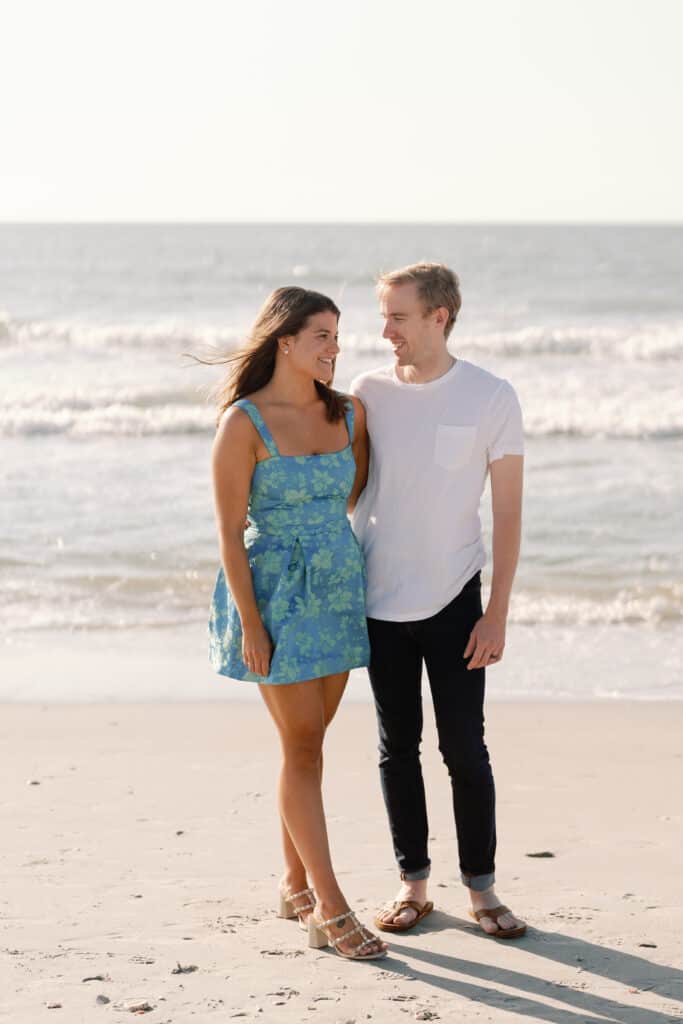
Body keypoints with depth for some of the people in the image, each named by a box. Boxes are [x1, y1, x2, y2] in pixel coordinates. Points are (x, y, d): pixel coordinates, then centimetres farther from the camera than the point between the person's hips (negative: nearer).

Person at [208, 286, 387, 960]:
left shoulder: (349, 415, 5)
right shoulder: (244, 422, -11)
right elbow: (229, 531, -12)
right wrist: (249, 623, -14)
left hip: (340, 591, 5)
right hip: (276, 595, -5)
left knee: (307, 744, 12)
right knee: (302, 748, -4)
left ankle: (296, 885, 25)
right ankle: (329, 912, -1)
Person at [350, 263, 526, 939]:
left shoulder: (492, 399, -5)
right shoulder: (368, 394, 2)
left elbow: (507, 511, -4)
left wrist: (497, 613, -8)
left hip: (453, 601, -2)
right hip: (379, 602, 3)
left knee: (464, 748, 1)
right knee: (397, 746, 9)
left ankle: (480, 888, 12)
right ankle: (412, 883, 19)